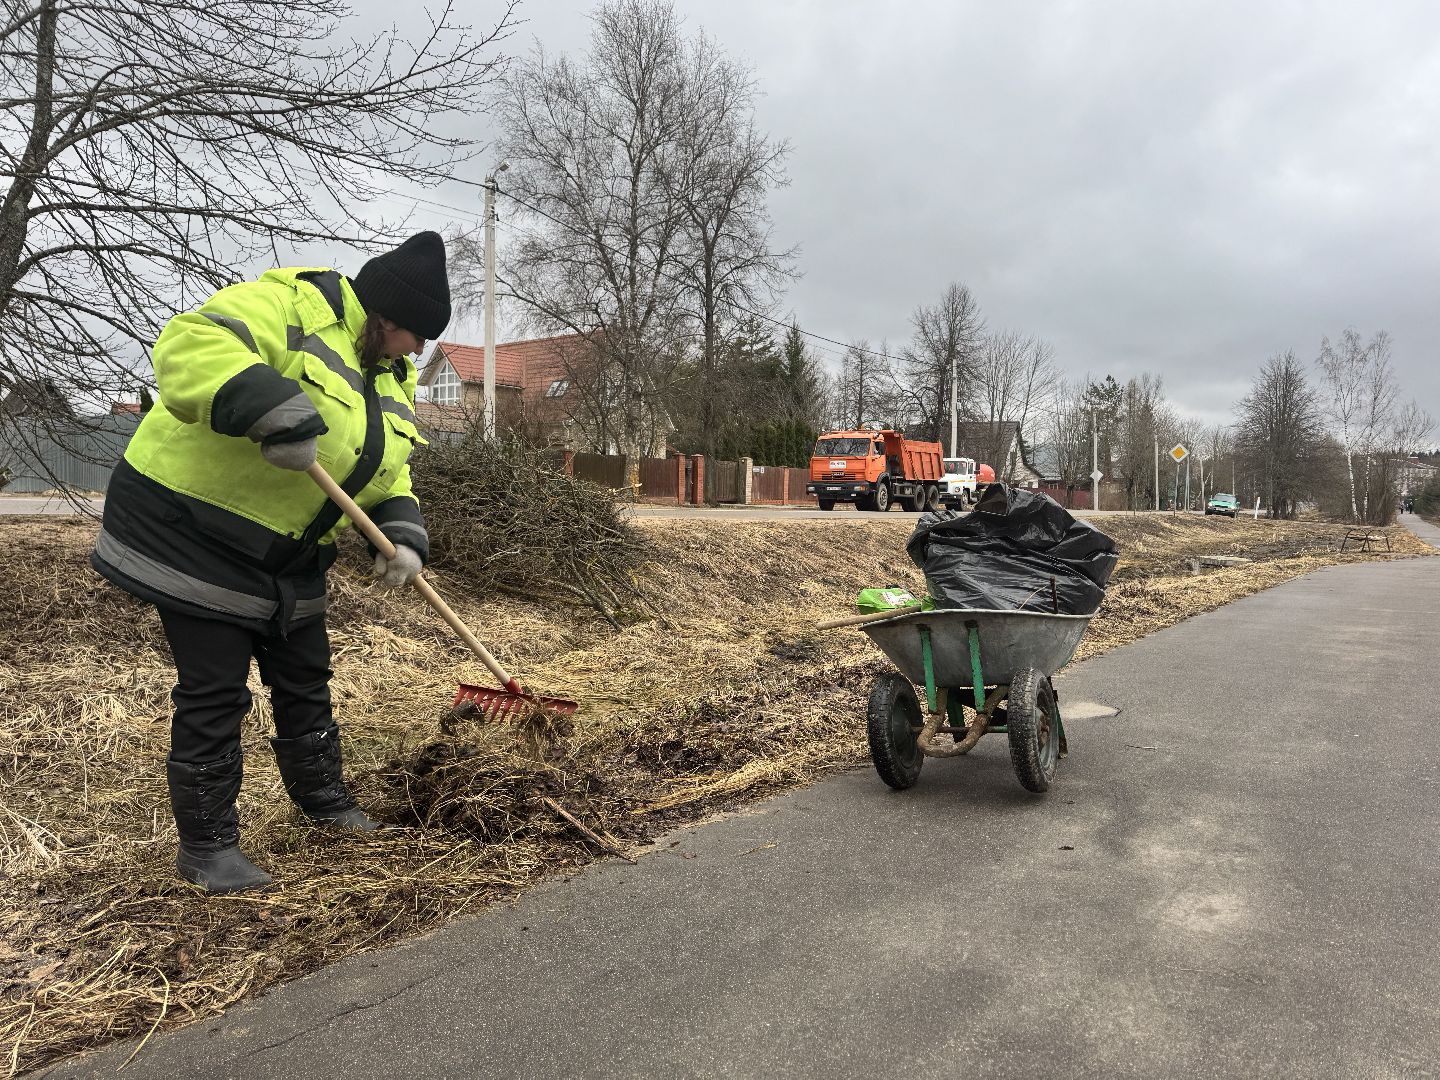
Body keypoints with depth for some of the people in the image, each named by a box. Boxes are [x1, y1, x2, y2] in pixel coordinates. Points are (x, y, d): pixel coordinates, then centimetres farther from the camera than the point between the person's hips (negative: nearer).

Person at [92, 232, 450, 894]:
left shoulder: (390, 379, 9)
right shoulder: (291, 305, -18)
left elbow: (388, 476, 10)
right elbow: (189, 347, -35)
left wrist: (401, 538, -8)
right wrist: (273, 411, -47)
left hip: (288, 556, 9)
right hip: (197, 531, -8)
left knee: (305, 681, 18)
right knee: (214, 694, -2)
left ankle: (324, 798, 37)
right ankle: (206, 845, 14)